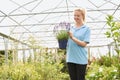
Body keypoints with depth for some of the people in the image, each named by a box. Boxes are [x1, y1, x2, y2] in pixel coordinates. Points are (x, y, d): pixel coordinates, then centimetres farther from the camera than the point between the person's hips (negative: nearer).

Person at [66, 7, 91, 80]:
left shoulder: (86, 29, -1)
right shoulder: (71, 28, 11)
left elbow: (84, 44, -11)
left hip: (81, 59, -4)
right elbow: (67, 43, 12)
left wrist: (72, 37, -19)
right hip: (70, 58, 4)